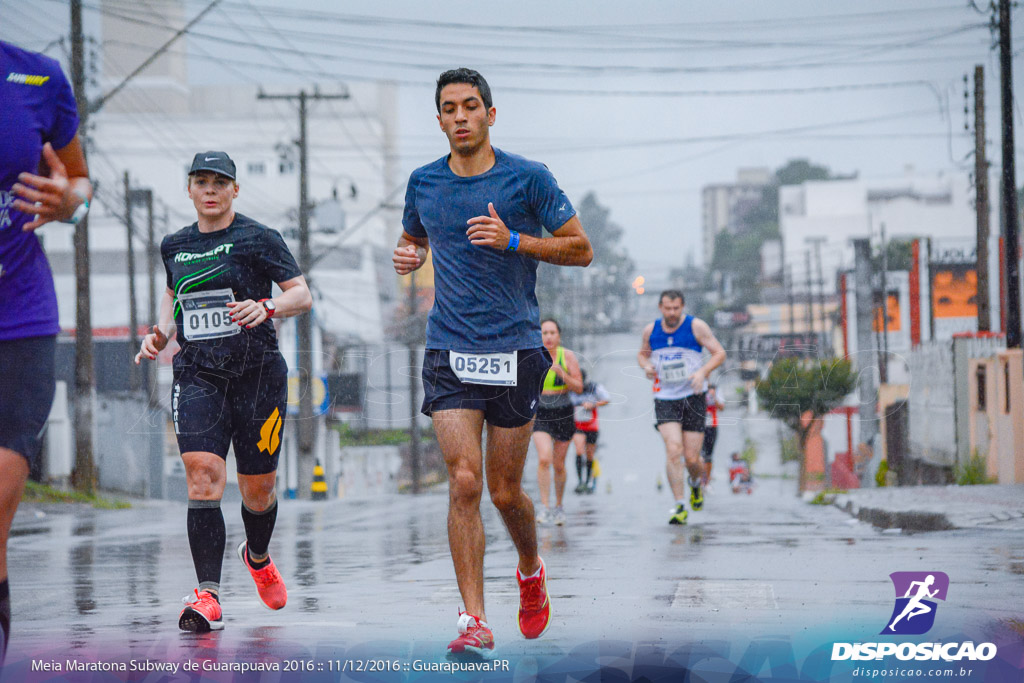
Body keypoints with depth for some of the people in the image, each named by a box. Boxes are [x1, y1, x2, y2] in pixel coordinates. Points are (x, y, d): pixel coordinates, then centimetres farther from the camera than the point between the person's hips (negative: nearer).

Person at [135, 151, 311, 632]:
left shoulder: (257, 239, -1)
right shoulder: (174, 246, 13)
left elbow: (302, 295, -4)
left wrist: (266, 307, -24)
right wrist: (162, 332, 12)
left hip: (257, 373, -2)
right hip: (197, 373, 2)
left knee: (258, 489, 6)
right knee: (202, 476, -18)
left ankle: (257, 556, 41)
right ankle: (208, 597, -23)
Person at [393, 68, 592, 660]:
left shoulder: (528, 178, -3)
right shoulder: (424, 183, 7)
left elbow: (581, 249, -1)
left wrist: (513, 240, -15)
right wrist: (408, 256, 2)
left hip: (515, 351, -2)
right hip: (450, 353, 2)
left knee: (505, 491, 5)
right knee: (464, 481, -12)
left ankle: (532, 570, 38)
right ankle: (475, 622, -10)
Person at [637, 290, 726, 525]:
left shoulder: (696, 326, -4)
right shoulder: (650, 331, 5)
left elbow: (719, 353, -1)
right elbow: (642, 353, 22)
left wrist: (702, 371, -18)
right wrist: (646, 366, -1)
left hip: (693, 398, -1)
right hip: (665, 398, 1)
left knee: (691, 458, -1)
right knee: (673, 449, -18)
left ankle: (696, 483, 36)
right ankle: (680, 506, -15)